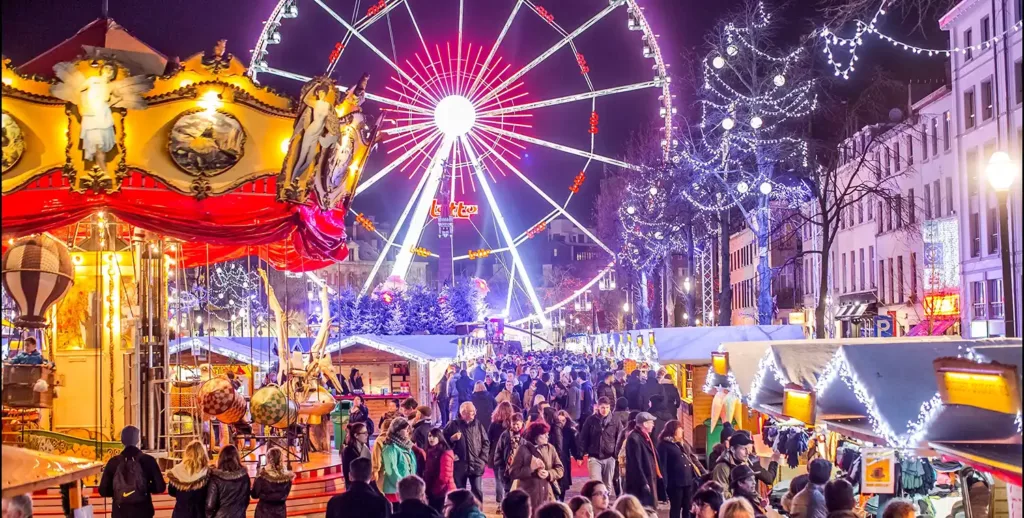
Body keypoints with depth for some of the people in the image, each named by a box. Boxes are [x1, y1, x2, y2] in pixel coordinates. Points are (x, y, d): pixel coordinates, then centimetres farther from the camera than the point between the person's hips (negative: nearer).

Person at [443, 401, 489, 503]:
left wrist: (483, 459, -1)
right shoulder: (453, 425, 0)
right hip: (459, 465, -1)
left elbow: (486, 443, 9)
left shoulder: (478, 425, 7)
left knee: (478, 491, 2)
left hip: (476, 464, 1)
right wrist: (452, 439, -17)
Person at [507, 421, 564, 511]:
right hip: (528, 496, -3)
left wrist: (549, 474, -13)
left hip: (548, 495, 3)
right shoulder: (523, 449, -4)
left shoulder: (550, 448, 7)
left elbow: (560, 469, 6)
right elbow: (512, 472, -6)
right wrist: (530, 468, -17)